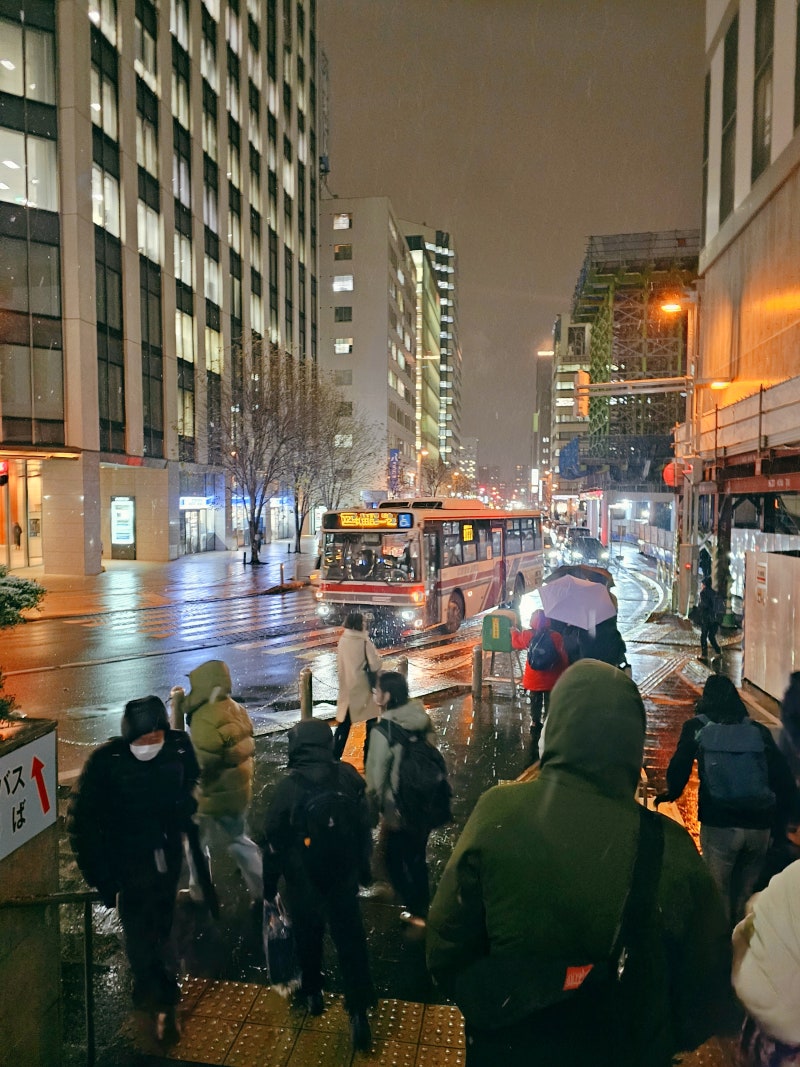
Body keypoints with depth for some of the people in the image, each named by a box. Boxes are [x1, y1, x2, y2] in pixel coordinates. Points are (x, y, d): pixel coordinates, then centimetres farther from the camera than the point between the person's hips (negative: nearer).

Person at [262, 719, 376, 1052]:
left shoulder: (288, 787, -21)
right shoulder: (349, 776, -15)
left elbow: (274, 844, -12)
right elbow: (364, 827, -4)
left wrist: (268, 888, 3)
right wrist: (364, 870, 11)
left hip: (303, 883, -1)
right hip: (344, 878, 1)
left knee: (308, 938, 22)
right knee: (351, 942, 12)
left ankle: (313, 992, 41)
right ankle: (359, 1011, 12)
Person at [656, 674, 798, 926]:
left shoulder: (697, 726, 5)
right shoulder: (758, 730, 12)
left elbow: (680, 765, -3)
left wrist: (672, 793, 14)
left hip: (718, 823, -3)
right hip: (760, 825, 3)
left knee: (718, 892, 10)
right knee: (746, 892, 20)